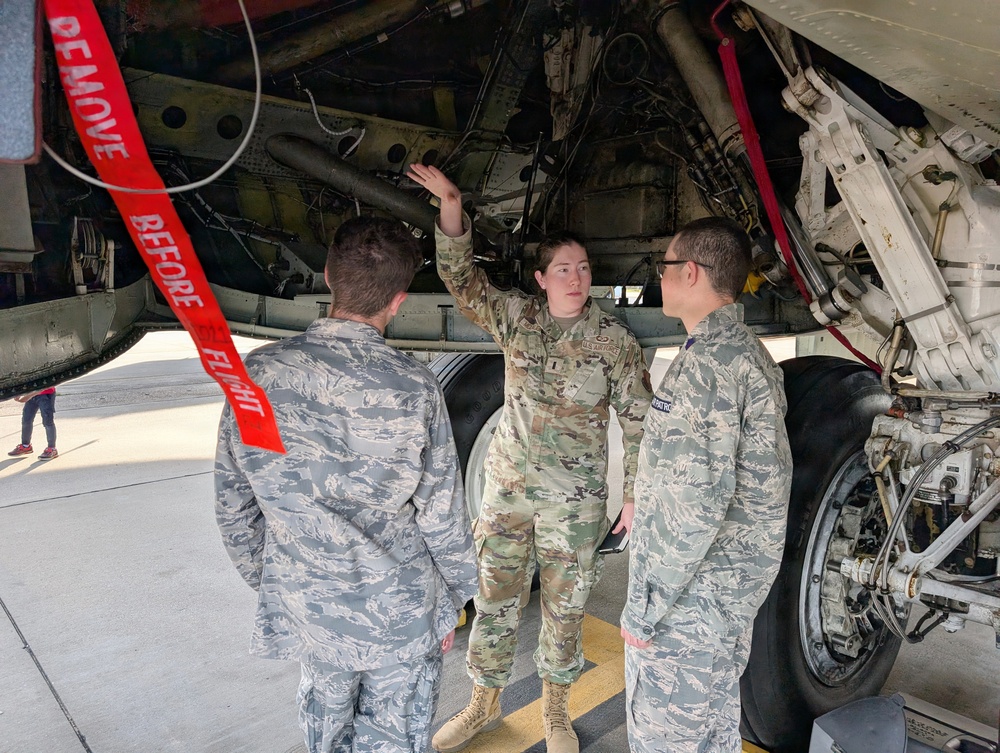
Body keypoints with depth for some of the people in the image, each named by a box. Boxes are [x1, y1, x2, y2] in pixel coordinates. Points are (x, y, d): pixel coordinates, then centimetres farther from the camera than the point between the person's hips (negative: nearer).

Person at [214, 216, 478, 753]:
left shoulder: (256, 373, -12)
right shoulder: (413, 388, -21)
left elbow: (233, 503, -2)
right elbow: (442, 516, -12)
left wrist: (264, 580, 14)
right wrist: (454, 598, 5)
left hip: (305, 607, 3)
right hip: (401, 611, -2)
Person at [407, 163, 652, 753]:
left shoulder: (616, 341, -7)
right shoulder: (516, 318, -1)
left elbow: (638, 422, -4)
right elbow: (462, 278, -9)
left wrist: (634, 496, -5)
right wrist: (452, 210, -24)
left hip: (576, 498, -2)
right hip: (508, 484, 2)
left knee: (564, 608, 12)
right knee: (494, 598, 13)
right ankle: (484, 704, 35)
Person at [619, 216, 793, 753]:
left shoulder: (707, 366, -23)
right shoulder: (750, 353, 9)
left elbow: (695, 504, -27)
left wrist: (644, 606, -19)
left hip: (689, 602, -10)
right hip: (737, 587, 10)